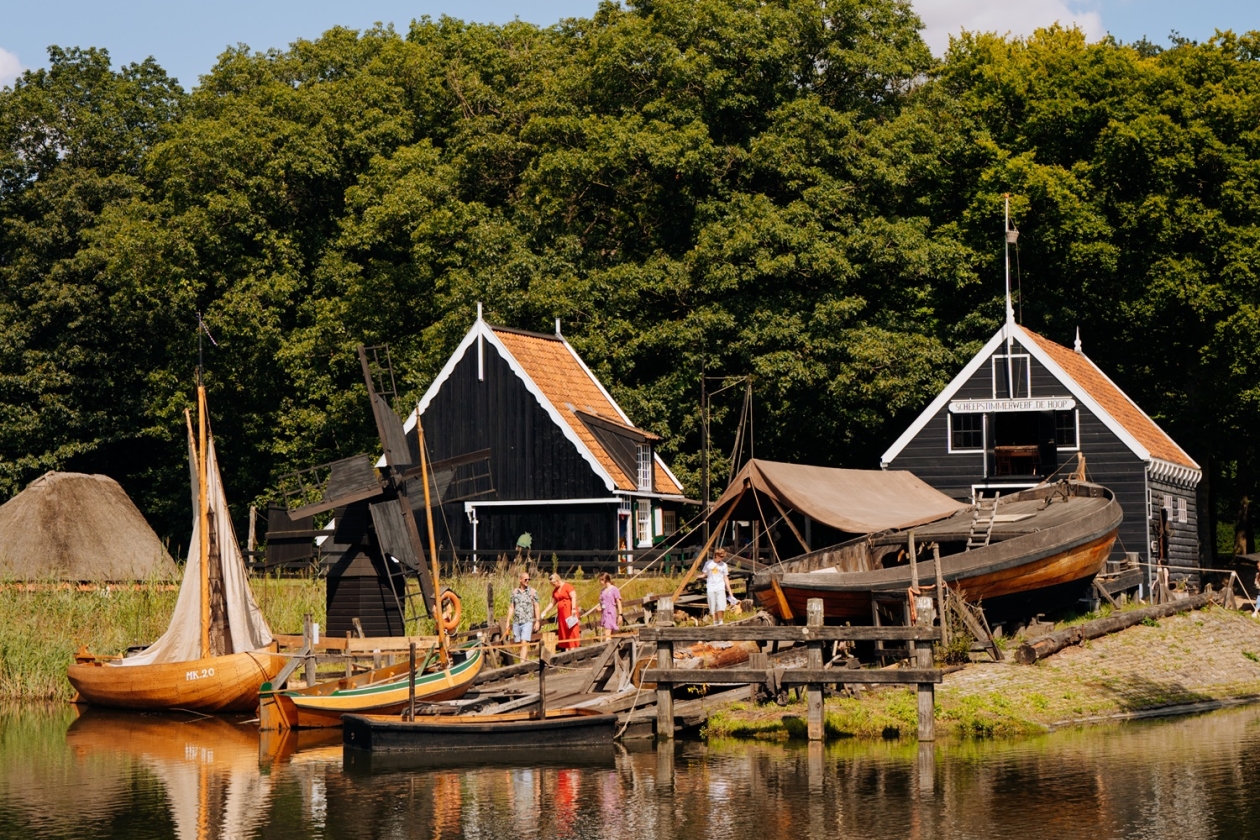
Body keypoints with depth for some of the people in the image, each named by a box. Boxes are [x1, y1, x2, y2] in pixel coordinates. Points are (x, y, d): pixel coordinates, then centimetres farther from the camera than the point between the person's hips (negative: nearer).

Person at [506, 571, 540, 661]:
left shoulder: (532, 591, 1)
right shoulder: (514, 592, 9)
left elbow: (536, 607, 0)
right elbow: (511, 607, 11)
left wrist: (537, 621, -5)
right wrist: (508, 622, 6)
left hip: (528, 622, -4)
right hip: (516, 622, 4)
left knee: (524, 643, -15)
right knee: (520, 644, 8)